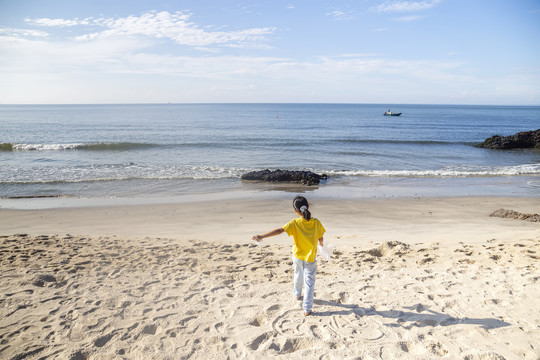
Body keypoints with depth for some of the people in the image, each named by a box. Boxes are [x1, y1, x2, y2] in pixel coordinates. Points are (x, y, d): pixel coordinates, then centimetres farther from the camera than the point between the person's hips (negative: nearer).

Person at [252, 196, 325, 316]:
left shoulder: (295, 223, -19)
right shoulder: (316, 222, -14)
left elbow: (279, 230, -31)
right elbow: (320, 238, -1)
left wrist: (262, 236, -36)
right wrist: (321, 244, 23)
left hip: (297, 256, 1)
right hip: (310, 258, -1)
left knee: (298, 275, 27)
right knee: (309, 282, 7)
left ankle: (297, 294, 52)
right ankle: (307, 309, 5)